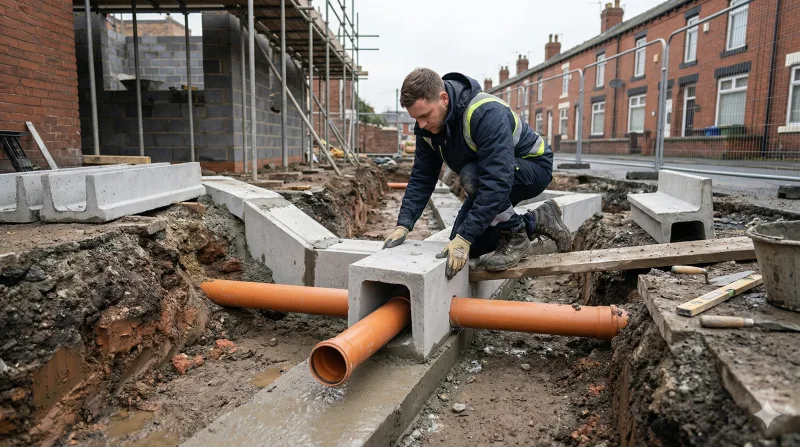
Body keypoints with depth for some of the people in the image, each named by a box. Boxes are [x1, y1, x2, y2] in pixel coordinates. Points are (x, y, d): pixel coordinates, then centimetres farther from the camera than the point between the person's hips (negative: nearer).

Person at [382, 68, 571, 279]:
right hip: (492, 177, 8)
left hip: (533, 166, -7)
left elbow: (497, 181, -43)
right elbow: (422, 178, -8)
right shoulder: (427, 125, -13)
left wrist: (464, 237, -45)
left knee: (471, 177, -37)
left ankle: (516, 236, -13)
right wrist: (404, 224, -20)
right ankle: (537, 220, 13)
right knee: (468, 245, -2)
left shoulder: (487, 113, -37)